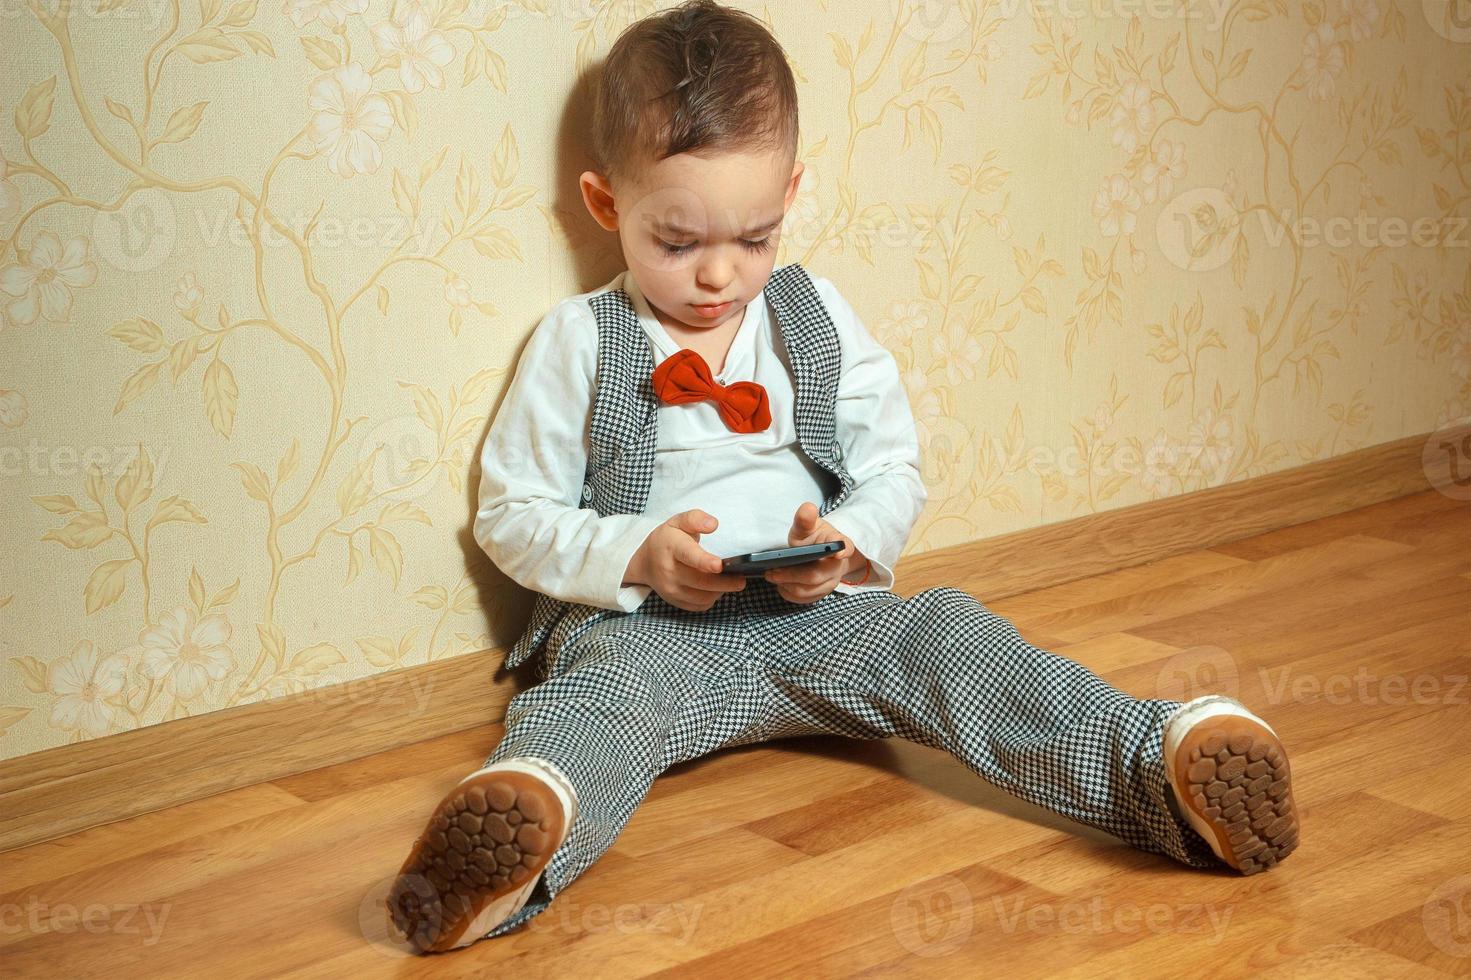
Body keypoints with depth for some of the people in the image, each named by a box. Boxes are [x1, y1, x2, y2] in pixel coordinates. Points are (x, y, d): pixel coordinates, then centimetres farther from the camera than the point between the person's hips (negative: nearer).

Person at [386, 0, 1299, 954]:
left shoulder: (820, 320, 13)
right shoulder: (579, 343, 4)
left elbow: (898, 472, 15)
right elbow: (512, 515, 4)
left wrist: (850, 544, -8)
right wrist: (634, 556, -14)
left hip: (817, 613, 3)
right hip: (641, 623, -3)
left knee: (948, 634, -23)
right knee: (601, 687, -36)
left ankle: (1165, 757, -42)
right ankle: (524, 809, -71)